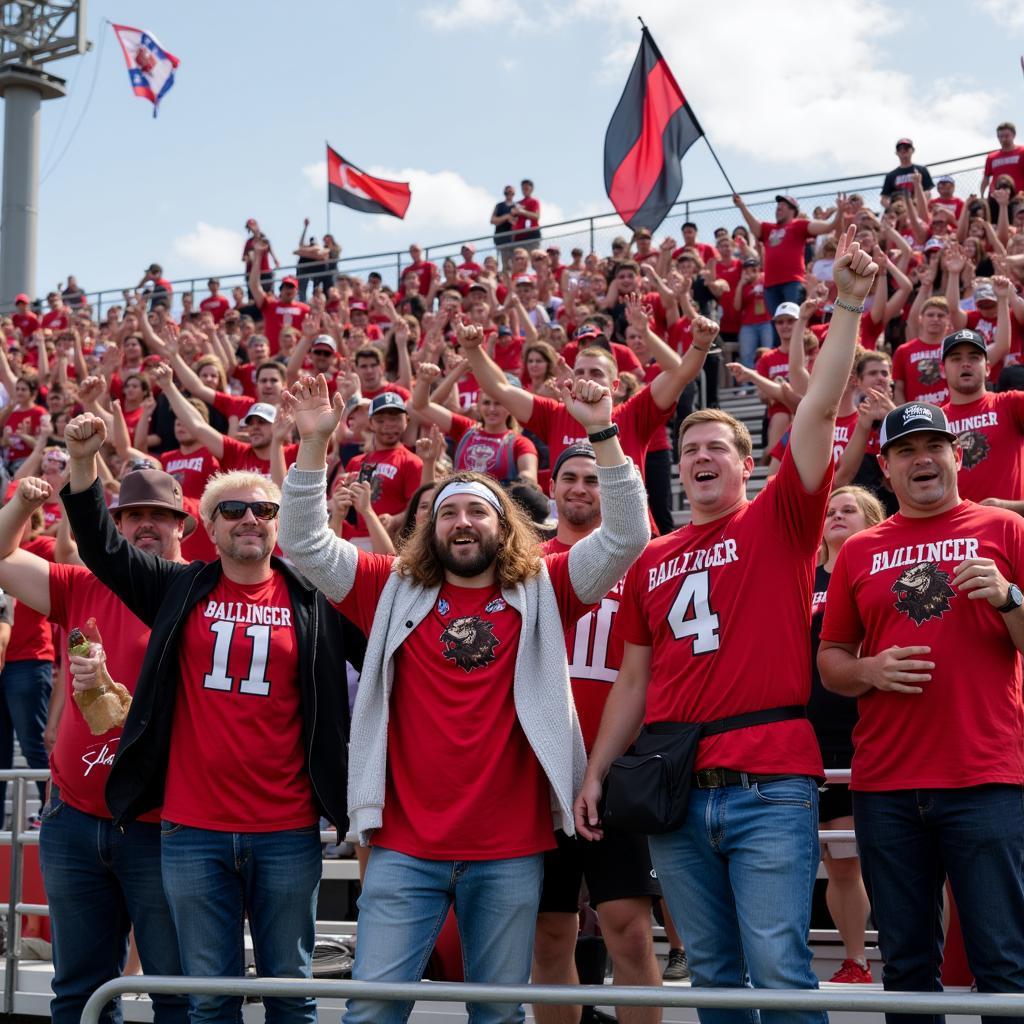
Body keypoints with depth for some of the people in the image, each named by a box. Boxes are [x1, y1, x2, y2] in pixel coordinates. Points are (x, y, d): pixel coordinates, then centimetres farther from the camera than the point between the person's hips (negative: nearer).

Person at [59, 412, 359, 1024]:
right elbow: (103, 547, 2)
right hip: (193, 829, 1)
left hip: (288, 830, -1)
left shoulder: (313, 601, 3)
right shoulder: (182, 591, 7)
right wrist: (84, 461, -9)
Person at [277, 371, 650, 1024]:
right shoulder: (396, 590, 7)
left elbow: (626, 537, -2)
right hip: (406, 846, 0)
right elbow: (306, 545, 3)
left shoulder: (540, 592, 6)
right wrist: (315, 443, -8)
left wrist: (603, 434, -11)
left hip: (511, 851, 0)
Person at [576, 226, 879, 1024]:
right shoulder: (653, 561, 13)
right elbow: (634, 681, 17)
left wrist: (849, 306, -17)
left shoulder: (779, 522, 2)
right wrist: (597, 773, 13)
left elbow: (819, 411, -9)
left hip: (770, 786, -4)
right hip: (673, 791, 4)